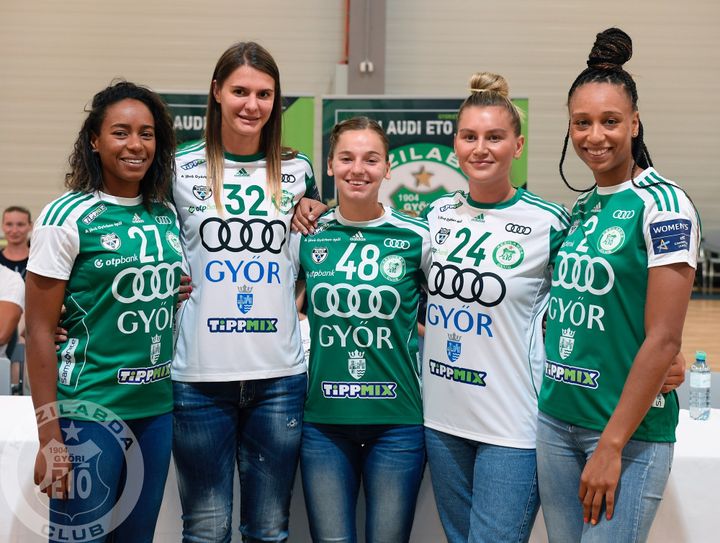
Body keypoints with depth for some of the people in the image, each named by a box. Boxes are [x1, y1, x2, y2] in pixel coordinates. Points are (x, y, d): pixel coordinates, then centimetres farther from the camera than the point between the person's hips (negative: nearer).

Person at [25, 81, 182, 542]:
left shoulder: (168, 215, 6)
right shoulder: (67, 217, -10)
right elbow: (40, 332, -11)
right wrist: (50, 438, -14)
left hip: (158, 408, 6)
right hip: (90, 413, -6)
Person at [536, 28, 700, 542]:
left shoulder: (663, 205, -12)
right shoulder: (580, 208, 9)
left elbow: (664, 340, -17)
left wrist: (611, 445, -18)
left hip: (629, 428, -6)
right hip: (557, 421, 6)